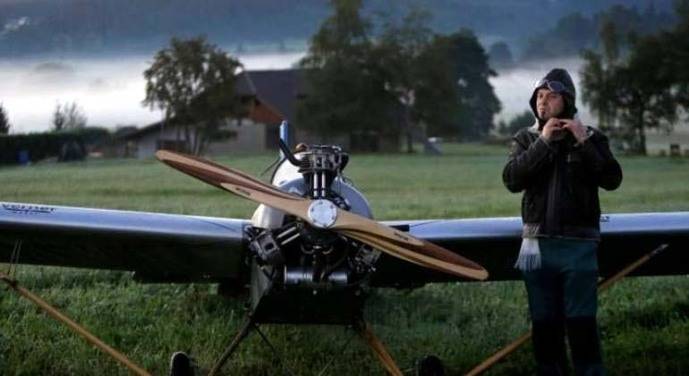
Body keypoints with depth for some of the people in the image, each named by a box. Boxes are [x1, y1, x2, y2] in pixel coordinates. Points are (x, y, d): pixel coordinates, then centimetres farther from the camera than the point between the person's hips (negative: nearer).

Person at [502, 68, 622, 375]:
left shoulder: (590, 138, 4)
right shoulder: (526, 139, 8)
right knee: (544, 323, 8)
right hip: (538, 243, 2)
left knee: (581, 323, -6)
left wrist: (584, 142, -16)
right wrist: (543, 143, -14)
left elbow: (612, 180, -8)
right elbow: (512, 180, -8)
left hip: (578, 245, -2)